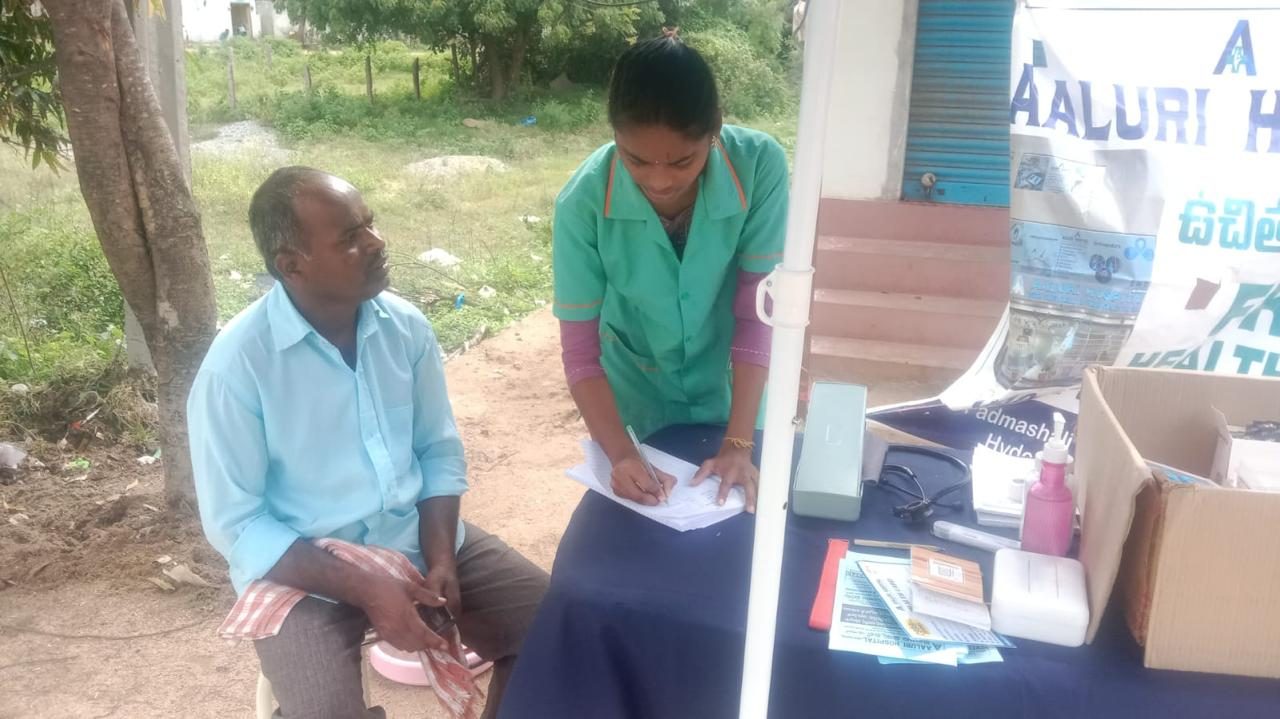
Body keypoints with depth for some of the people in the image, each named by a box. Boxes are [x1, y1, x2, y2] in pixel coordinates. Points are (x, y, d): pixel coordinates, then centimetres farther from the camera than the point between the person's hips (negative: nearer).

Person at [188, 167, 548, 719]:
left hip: (418, 540, 4)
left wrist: (439, 559, -11)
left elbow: (440, 451, 5)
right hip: (301, 570, -4)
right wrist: (362, 589, -22)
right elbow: (235, 524, -13)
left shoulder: (406, 326, -5)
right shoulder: (235, 366, -18)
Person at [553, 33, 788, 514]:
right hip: (633, 395, 0)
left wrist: (739, 443, -24)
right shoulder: (583, 202, -27)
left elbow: (757, 313, -22)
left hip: (728, 385, 1)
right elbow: (579, 350, -20)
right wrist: (620, 454, -32)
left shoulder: (760, 165, -28)